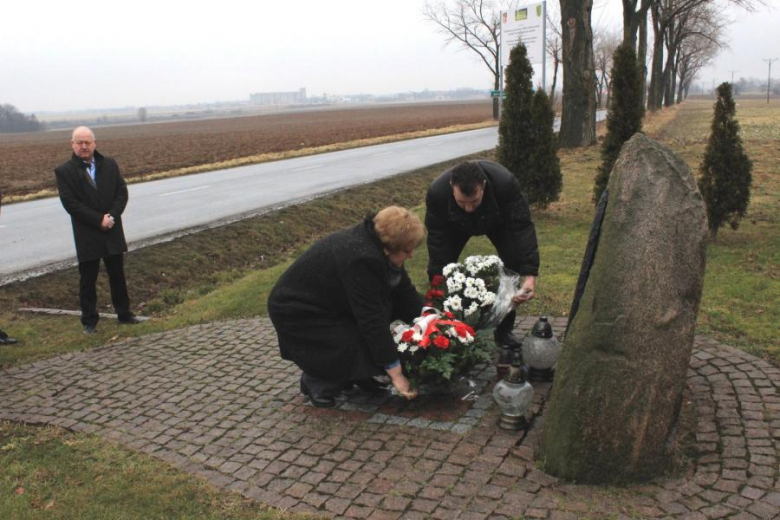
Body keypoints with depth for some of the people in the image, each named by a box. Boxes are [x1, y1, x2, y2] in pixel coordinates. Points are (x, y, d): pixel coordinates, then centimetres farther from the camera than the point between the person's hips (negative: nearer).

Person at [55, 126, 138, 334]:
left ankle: (124, 313, 27)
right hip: (87, 236, -3)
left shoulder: (110, 164, 4)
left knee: (117, 275, 14)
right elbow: (70, 203, -13)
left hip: (113, 232, 3)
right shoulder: (64, 171, -5)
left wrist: (112, 215, -15)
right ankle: (89, 321, 19)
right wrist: (99, 220, -17)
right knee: (88, 280, 7)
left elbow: (122, 192, 0)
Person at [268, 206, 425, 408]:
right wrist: (395, 373, -29)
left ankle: (357, 375, 10)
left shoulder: (377, 245, -8)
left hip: (331, 303, 9)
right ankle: (316, 380, 4)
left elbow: (405, 292, -1)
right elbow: (372, 320, -34)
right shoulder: (360, 259, -35)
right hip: (298, 313, -9)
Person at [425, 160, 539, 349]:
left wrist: (530, 275, -48)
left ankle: (504, 331, 1)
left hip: (498, 221, 0)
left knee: (513, 264, -16)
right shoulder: (437, 193, -41)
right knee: (438, 267, -13)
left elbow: (522, 227, -40)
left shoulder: (506, 183, -44)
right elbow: (437, 239, -34)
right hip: (456, 225, 1)